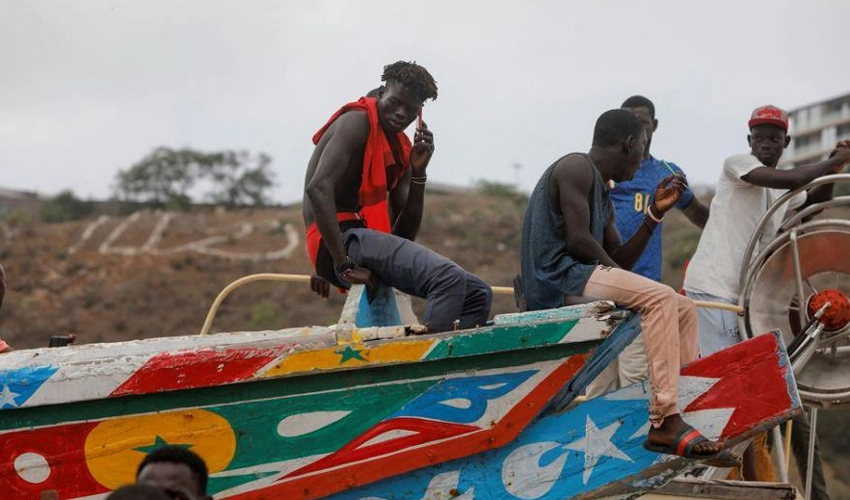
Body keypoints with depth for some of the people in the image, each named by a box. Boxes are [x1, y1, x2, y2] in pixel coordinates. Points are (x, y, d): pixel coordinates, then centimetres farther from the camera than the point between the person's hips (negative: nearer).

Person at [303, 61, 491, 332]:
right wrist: (344, 265, -25)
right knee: (448, 278, -30)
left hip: (372, 243, 10)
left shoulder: (401, 149, 20)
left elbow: (404, 234, 14)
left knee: (478, 295, 5)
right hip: (345, 238, -9)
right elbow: (318, 188, -21)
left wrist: (418, 174, 1)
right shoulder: (357, 122, -4)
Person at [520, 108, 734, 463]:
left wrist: (656, 213, 15)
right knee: (660, 298, -26)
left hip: (580, 280, 11)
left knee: (683, 308, 11)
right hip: (557, 278, -11)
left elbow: (619, 260, 19)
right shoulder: (577, 167, -5)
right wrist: (615, 270, -5)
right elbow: (578, 240, -17)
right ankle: (665, 422, -31)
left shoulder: (603, 195, 25)